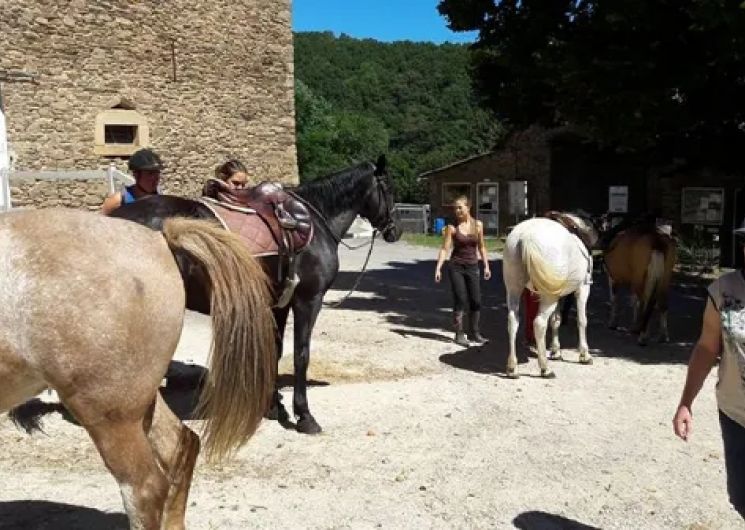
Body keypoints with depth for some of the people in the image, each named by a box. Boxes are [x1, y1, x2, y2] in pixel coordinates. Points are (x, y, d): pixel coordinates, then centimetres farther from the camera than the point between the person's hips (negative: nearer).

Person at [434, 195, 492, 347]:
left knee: (476, 301, 3)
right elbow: (444, 249, -7)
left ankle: (474, 332, 18)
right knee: (460, 300, -4)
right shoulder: (452, 227, -5)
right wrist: (438, 268, -15)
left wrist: (486, 266, 9)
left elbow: (481, 247, 11)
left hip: (472, 267, 3)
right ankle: (459, 334, 7)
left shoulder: (478, 225, 3)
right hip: (456, 267, -3)